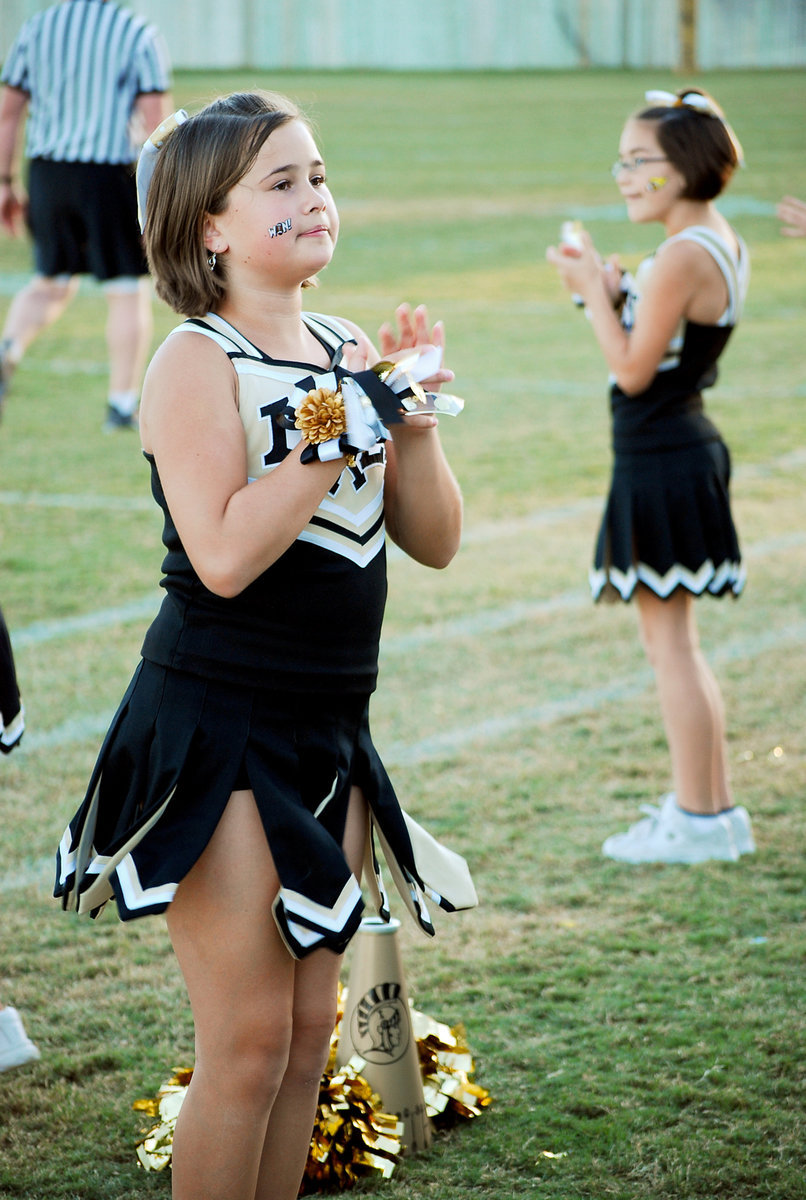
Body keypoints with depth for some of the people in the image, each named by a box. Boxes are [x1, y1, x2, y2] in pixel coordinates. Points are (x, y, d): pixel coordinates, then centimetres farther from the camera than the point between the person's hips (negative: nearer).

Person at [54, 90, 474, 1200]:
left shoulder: (344, 354, 9)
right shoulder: (197, 362, -11)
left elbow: (435, 541, 10)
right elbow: (225, 554, -23)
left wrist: (412, 412, -5)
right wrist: (344, 421, -20)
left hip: (329, 733, 7)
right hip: (219, 726, -7)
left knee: (311, 1030, 11)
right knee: (250, 1042, -5)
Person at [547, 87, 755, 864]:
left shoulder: (682, 257, -20)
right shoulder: (721, 243, 10)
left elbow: (632, 369, -19)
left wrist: (594, 293, -10)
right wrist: (612, 291, 4)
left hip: (661, 464, -10)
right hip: (686, 451, 10)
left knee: (667, 642, -2)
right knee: (674, 642, 18)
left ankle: (696, 822, 4)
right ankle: (716, 809, 24)